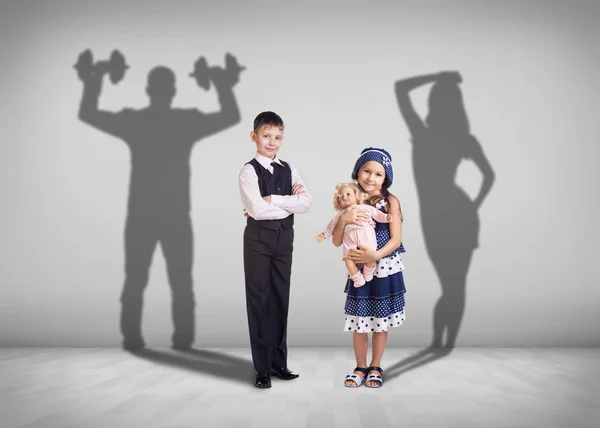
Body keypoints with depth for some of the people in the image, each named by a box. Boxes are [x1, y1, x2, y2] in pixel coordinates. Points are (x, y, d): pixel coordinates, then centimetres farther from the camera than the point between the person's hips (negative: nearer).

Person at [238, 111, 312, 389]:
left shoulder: (289, 170, 9)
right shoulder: (249, 171, -5)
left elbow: (306, 203, -5)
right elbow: (257, 209, -20)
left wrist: (272, 200, -14)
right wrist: (289, 200, -10)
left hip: (284, 237, 5)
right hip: (259, 238, -5)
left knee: (280, 299, 11)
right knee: (259, 300, 1)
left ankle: (278, 362, 22)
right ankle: (263, 368, 8)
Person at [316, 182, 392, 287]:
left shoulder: (365, 207, 22)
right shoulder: (341, 214, 28)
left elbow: (376, 213, 15)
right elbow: (332, 225, 30)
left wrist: (386, 217, -1)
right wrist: (324, 234, 23)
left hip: (366, 234, -2)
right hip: (349, 237, 2)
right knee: (348, 259, -12)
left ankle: (368, 275, 8)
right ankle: (358, 279, 4)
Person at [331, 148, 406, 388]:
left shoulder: (390, 201, -8)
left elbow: (396, 239, -11)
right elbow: (336, 242, -2)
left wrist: (375, 255, -25)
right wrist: (344, 219, -19)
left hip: (385, 271, -2)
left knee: (380, 322, 10)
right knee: (358, 322, 8)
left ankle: (375, 368, 27)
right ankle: (360, 368, 26)